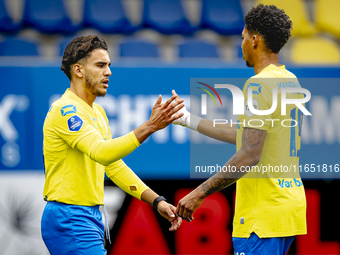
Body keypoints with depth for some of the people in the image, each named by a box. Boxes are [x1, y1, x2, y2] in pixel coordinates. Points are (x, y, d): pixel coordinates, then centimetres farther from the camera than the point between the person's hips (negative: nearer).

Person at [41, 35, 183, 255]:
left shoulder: (98, 113, 17)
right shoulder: (65, 110, -15)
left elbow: (115, 167, 18)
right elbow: (101, 152, -30)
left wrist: (157, 201, 8)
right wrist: (150, 126, -37)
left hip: (92, 219, 10)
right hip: (70, 219, -10)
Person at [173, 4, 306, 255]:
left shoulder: (259, 84, -14)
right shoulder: (291, 81, 15)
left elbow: (249, 154, -21)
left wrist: (200, 193, -16)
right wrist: (189, 120, 31)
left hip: (263, 212, -9)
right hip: (290, 203, 10)